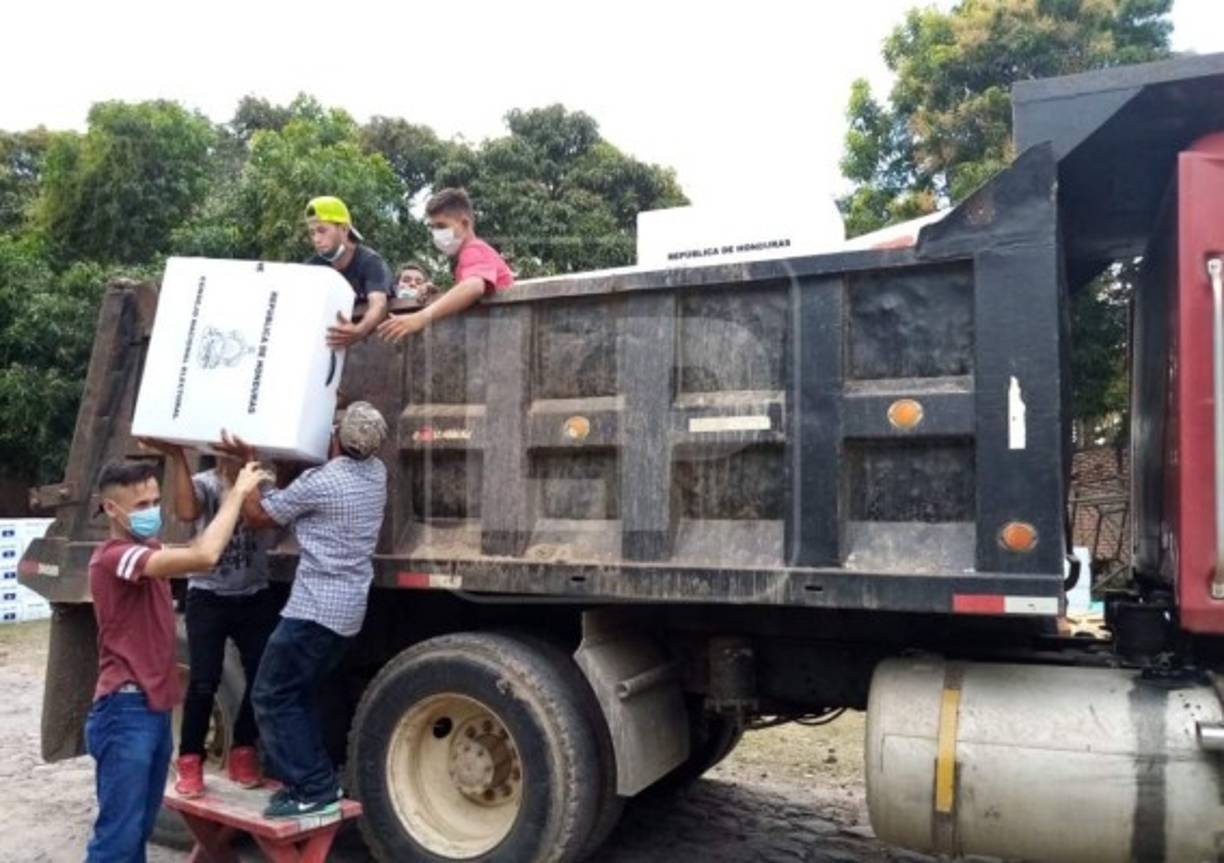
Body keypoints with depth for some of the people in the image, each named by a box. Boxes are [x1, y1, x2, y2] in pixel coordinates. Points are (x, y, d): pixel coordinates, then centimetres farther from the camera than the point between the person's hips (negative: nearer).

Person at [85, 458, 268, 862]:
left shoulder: (147, 552, 15)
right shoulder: (113, 557, -19)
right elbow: (203, 557, -30)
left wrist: (237, 490, 3)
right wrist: (238, 491, -22)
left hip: (155, 710, 10)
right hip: (127, 711, -10)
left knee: (140, 830, 17)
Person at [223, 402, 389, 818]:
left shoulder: (319, 482, -17)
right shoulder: (376, 474, 5)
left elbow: (258, 515, -2)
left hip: (315, 608, -8)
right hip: (347, 609, 8)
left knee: (272, 697, 1)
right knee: (298, 694, 20)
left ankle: (314, 790, 0)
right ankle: (318, 781, 21)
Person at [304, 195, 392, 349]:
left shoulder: (370, 261, -21)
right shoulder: (313, 265, -4)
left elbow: (378, 304, -39)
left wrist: (359, 331, -61)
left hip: (373, 332, -4)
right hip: (336, 333, 5)